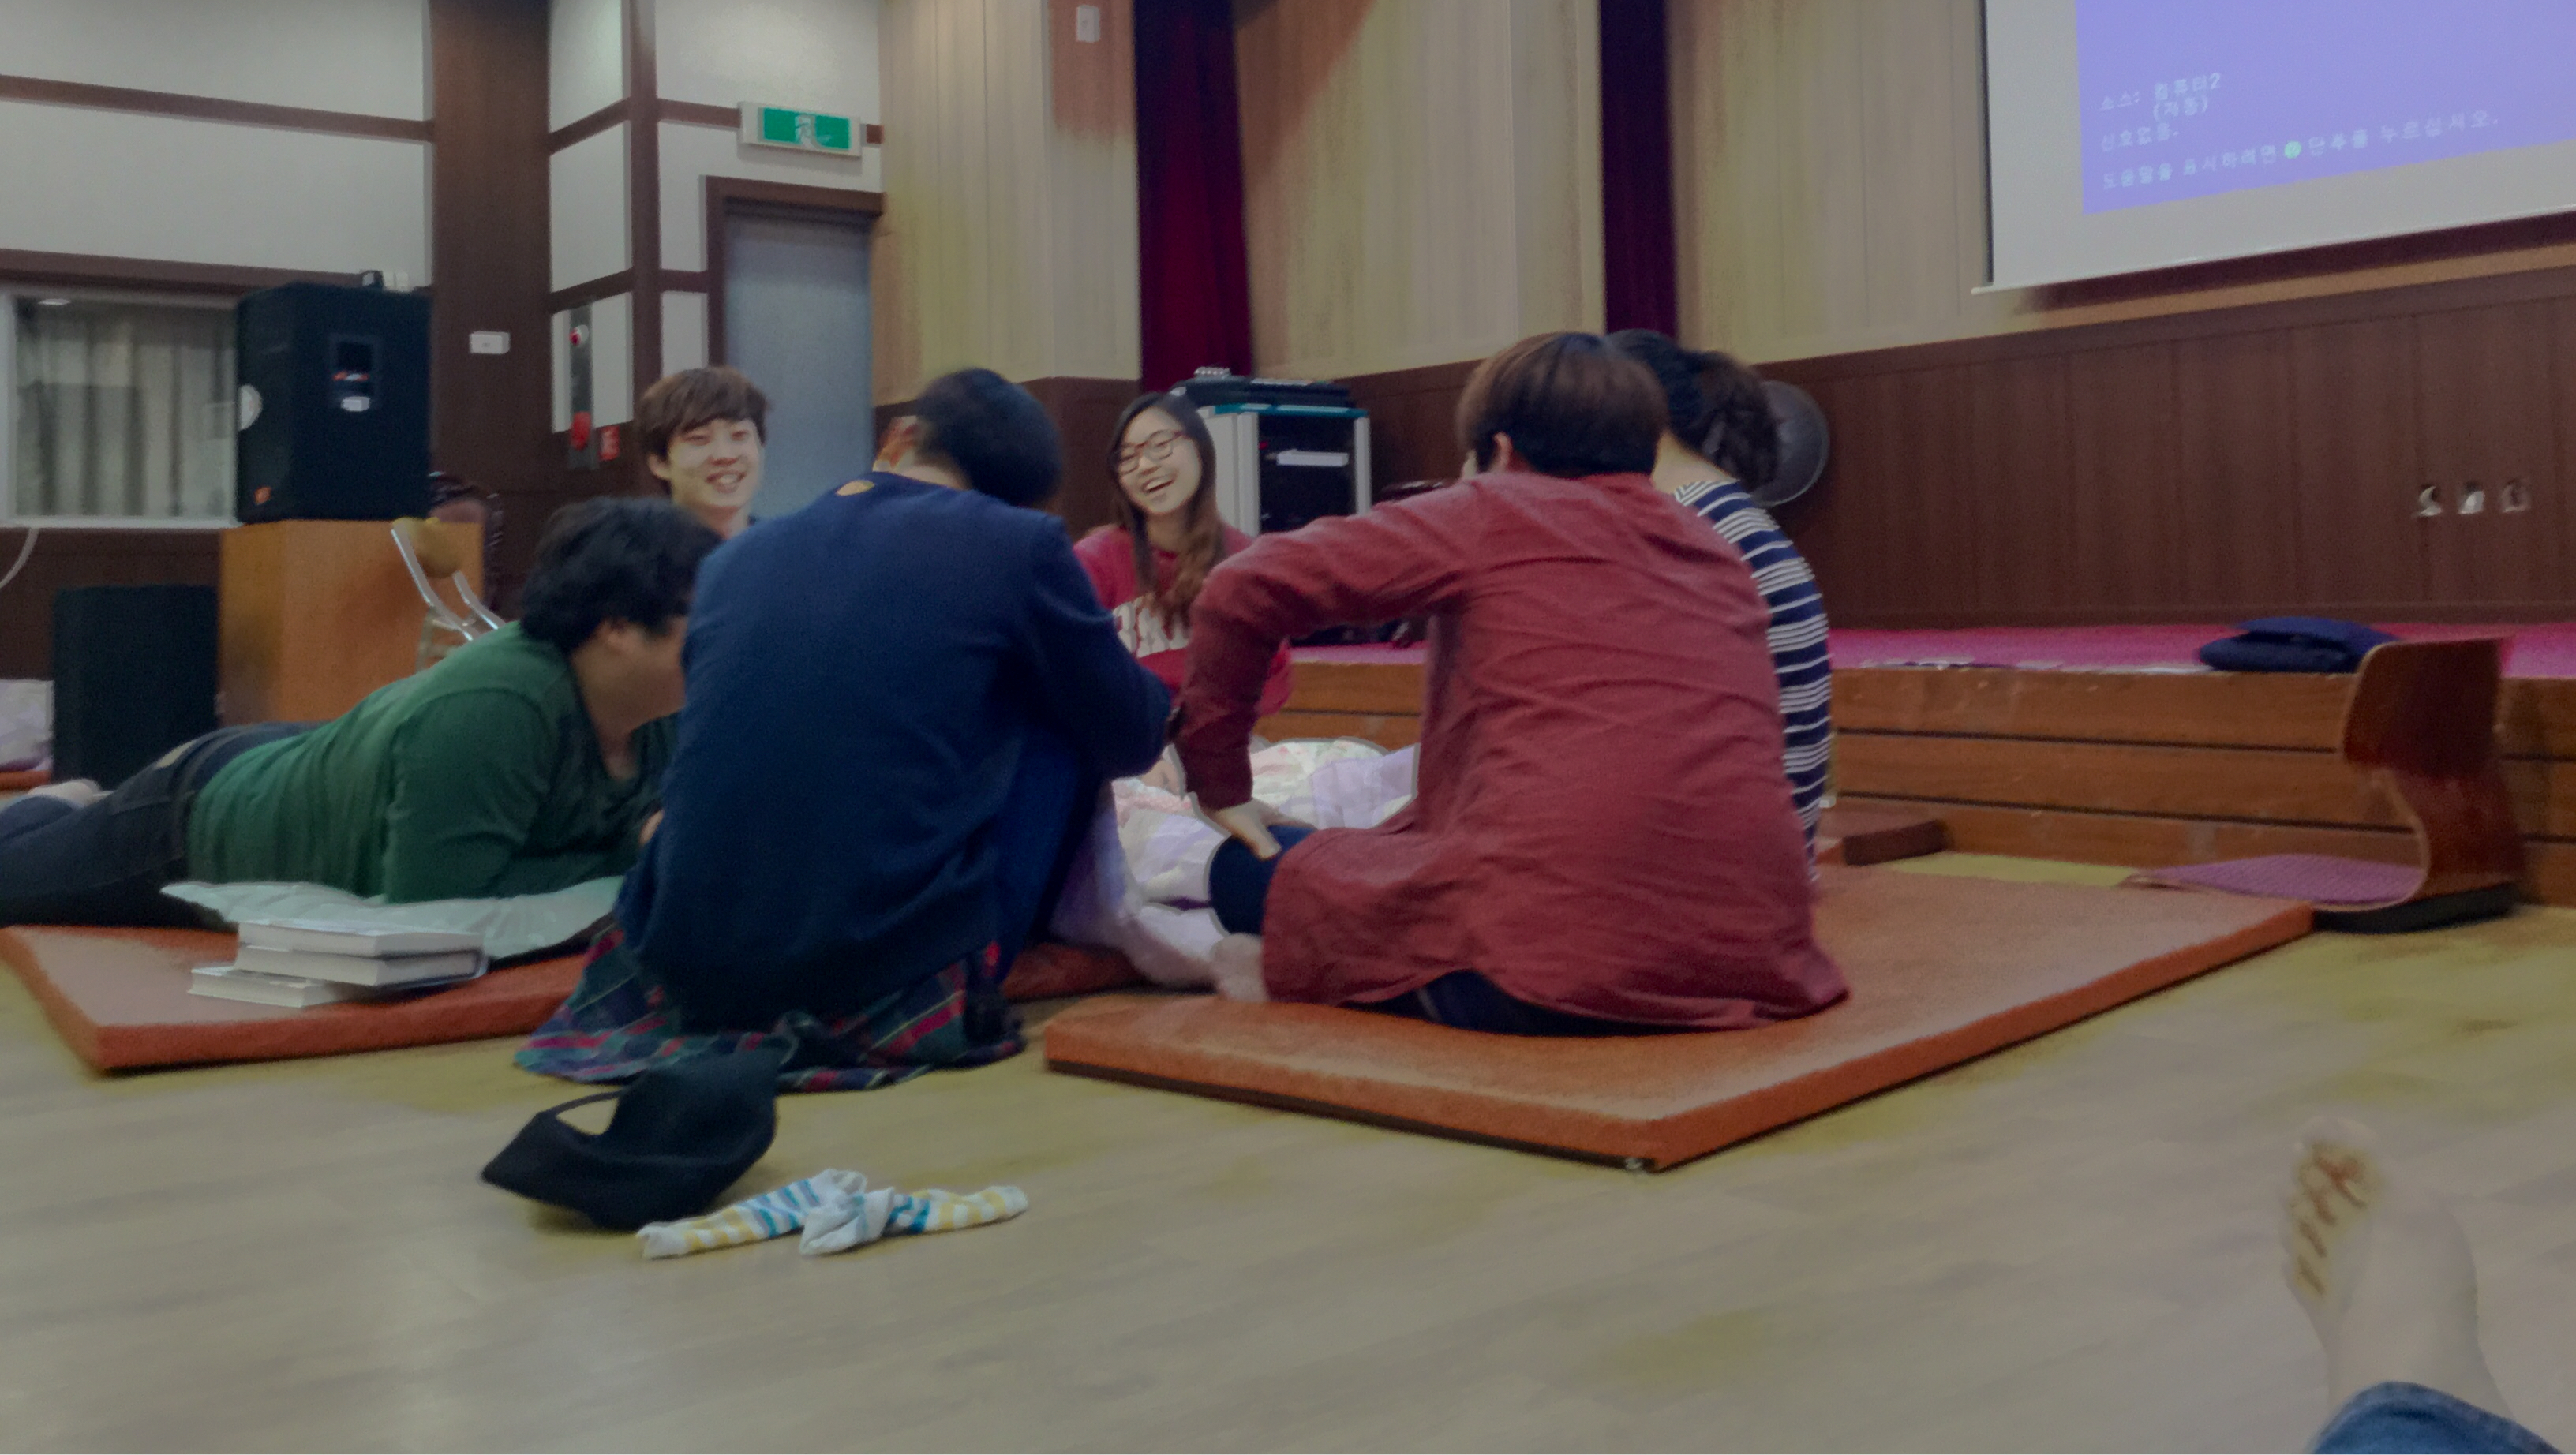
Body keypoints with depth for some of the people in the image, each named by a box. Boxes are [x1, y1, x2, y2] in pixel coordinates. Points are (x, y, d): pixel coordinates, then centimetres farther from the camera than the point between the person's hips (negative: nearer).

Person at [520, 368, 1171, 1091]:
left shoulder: (734, 556, 10)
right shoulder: (1020, 544, -4)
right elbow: (1128, 740, 7)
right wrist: (1147, 689, 32)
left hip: (690, 973, 6)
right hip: (896, 972, -5)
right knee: (1065, 726, 14)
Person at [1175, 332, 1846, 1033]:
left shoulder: (1496, 512, 5)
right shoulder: (1718, 557, 21)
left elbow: (1244, 588, 2)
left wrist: (1219, 783, 15)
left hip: (1548, 967, -6)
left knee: (1253, 868, 13)